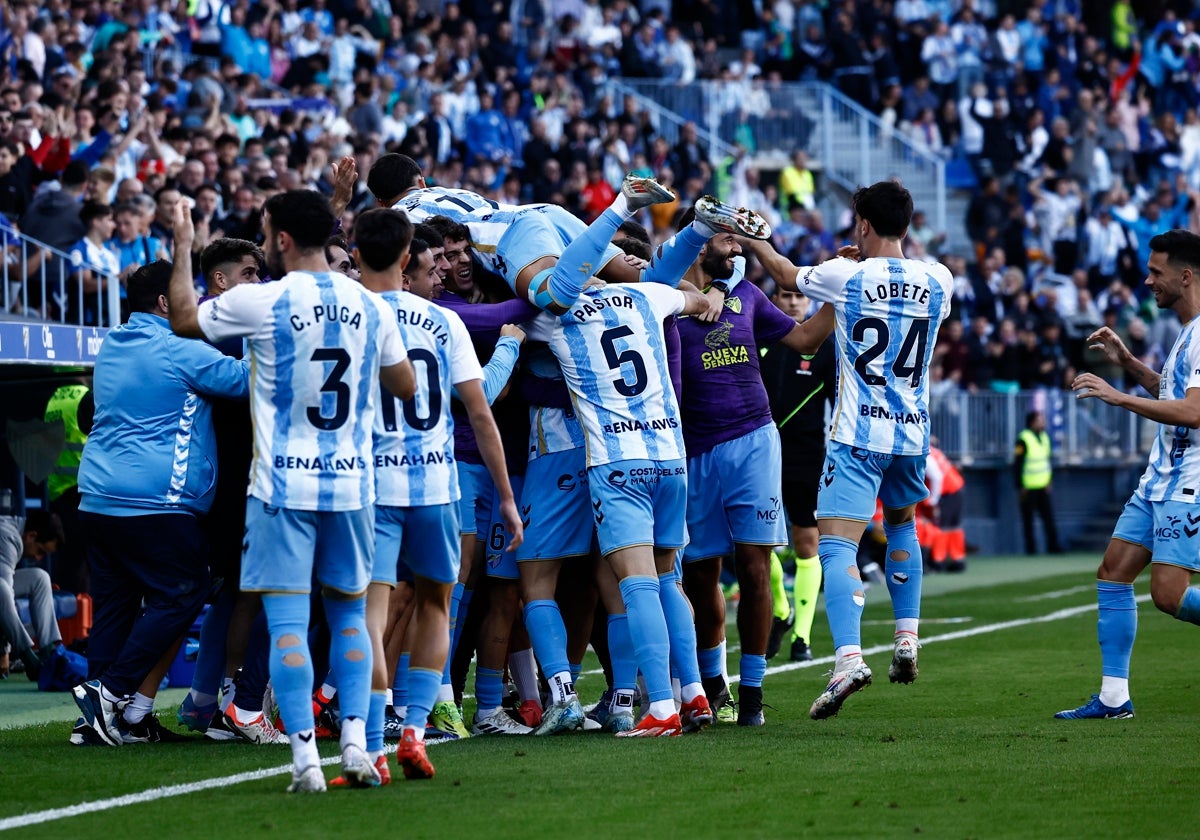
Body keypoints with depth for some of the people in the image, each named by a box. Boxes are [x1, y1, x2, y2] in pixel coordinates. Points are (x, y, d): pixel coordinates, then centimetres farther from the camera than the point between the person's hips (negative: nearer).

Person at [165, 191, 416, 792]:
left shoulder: (260, 302, -9)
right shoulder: (369, 305, 4)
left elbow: (182, 319, 7)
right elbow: (406, 387, 14)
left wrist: (183, 249, 20)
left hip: (283, 485, -4)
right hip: (352, 481, 4)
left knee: (287, 622, -2)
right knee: (349, 613, 16)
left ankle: (305, 759, -9)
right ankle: (356, 744, 5)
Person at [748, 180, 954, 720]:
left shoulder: (846, 276, -7)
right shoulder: (937, 281, 3)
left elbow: (787, 276, 12)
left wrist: (756, 243, 30)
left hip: (857, 433, -5)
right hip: (912, 432, 5)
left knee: (838, 544, -11)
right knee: (901, 524, 29)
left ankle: (848, 656, -30)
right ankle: (907, 640, 23)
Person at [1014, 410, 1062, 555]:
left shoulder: (1044, 437, 11)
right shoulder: (1023, 440, -12)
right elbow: (1017, 465, -12)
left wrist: (1048, 481, 12)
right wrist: (1020, 487, -13)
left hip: (1043, 487, 7)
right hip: (1028, 488, -7)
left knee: (1048, 516, 3)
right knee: (1028, 519, 2)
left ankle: (1053, 546, 5)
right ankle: (1031, 548, 7)